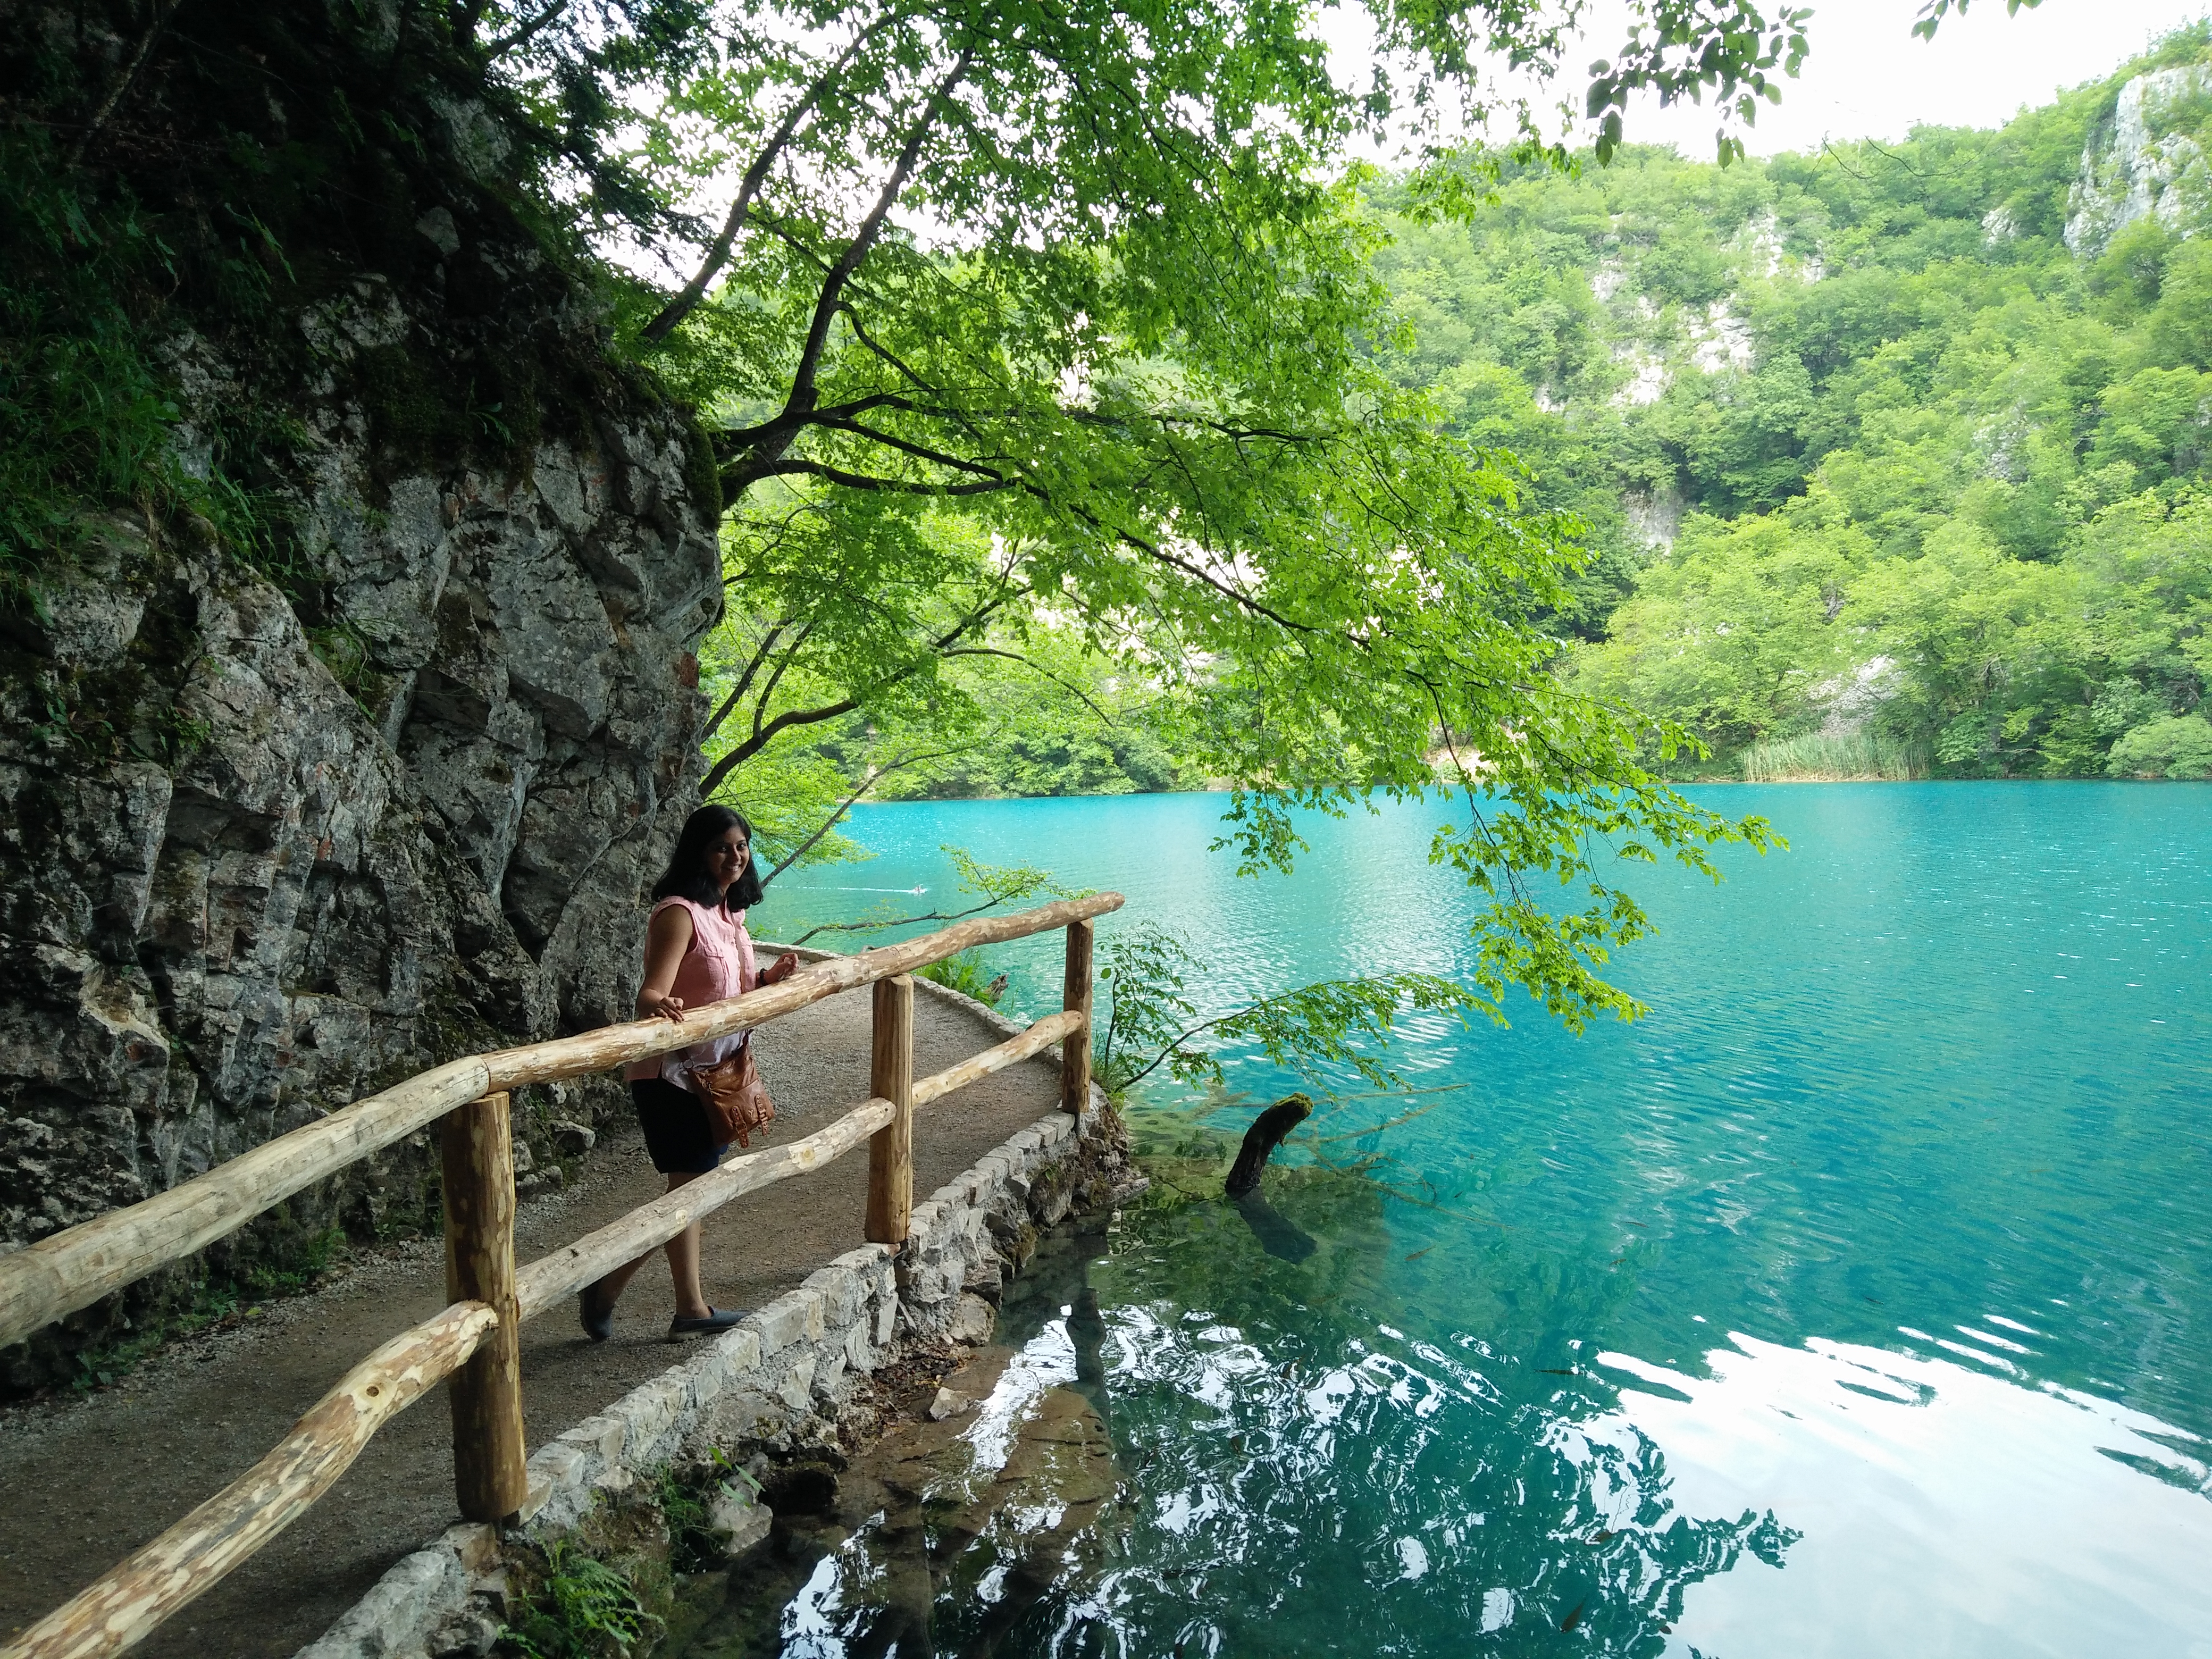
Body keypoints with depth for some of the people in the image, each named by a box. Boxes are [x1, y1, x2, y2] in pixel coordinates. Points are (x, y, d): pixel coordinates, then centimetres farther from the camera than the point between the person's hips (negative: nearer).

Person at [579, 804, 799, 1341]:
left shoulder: (730, 913, 9)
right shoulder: (679, 914, -18)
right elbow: (652, 992, -30)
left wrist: (767, 980, 2)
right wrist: (657, 1006, -52)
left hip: (717, 1071, 9)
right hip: (672, 1075, -8)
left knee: (693, 1186, 14)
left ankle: (692, 1308, 23)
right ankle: (604, 1291, 14)